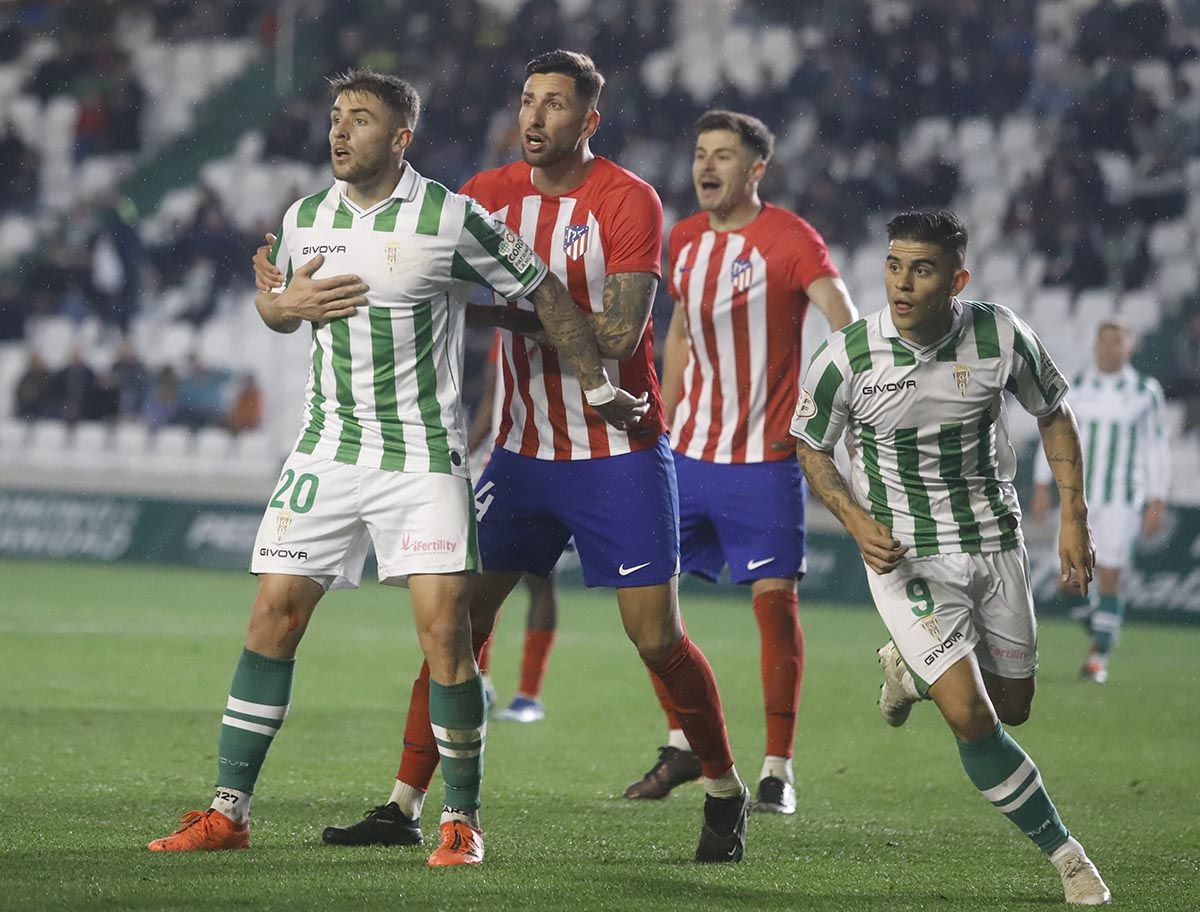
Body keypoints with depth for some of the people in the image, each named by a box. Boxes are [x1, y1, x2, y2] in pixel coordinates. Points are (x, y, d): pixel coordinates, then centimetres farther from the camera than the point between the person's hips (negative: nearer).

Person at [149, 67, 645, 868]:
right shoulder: (306, 219, 6)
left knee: (445, 631, -11)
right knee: (274, 615, 0)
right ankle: (229, 812, 6)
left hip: (424, 456, -4)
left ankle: (463, 822, 1)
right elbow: (272, 303, 24)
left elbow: (545, 294, 0)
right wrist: (286, 304, -1)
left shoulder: (452, 219, -9)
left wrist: (600, 390, 7)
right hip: (327, 449, 4)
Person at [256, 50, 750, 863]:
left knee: (658, 638, -3)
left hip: (621, 454, -4)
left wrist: (509, 310, -23)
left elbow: (618, 335, -20)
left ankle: (726, 792, 18)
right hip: (524, 452, 4)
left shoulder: (628, 201, -12)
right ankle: (406, 805, 1)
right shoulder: (491, 192, 3)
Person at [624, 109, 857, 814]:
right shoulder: (685, 240, 10)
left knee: (775, 600, -8)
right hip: (689, 452, 6)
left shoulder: (790, 239, -9)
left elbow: (848, 330, -17)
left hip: (765, 458, -6)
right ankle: (686, 744, 18)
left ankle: (778, 770, -2)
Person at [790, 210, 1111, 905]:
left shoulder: (1003, 336, -13)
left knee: (1011, 709, 13)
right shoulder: (845, 358, -16)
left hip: (995, 541, 3)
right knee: (971, 718, -16)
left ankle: (910, 666, 44)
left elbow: (1054, 413, 6)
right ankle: (1064, 852, 3)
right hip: (905, 554, -3)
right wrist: (857, 521, -13)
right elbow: (810, 446, 2)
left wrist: (1074, 516, -1)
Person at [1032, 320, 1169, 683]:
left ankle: (1099, 656, 3)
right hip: (1078, 496, 2)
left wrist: (1157, 503, 0)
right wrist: (1041, 485, 5)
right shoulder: (1075, 389, 6)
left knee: (1109, 578, -7)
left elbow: (1157, 449, 4)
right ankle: (1099, 630, 25)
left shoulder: (1145, 392, 1)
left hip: (1122, 501, -2)